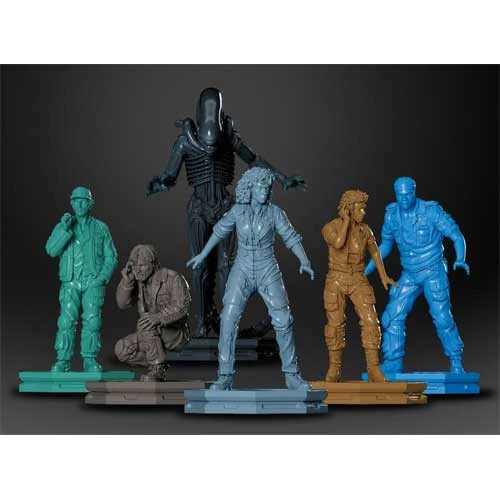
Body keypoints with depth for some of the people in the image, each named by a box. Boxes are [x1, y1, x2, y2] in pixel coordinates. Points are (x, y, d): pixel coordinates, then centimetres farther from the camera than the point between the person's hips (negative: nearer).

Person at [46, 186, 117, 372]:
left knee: (92, 320, -8)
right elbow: (51, 250, -8)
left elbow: (111, 257, 6)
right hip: (70, 282, 0)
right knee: (67, 320, -9)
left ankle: (90, 361, -1)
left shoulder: (100, 228, 7)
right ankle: (63, 361, -6)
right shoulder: (63, 226, 7)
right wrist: (64, 229, -20)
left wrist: (102, 277, -9)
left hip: (93, 282, 0)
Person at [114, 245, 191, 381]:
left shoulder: (173, 279, -18)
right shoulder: (139, 281, 0)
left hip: (176, 335, -6)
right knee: (121, 350, -14)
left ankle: (158, 369, -20)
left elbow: (182, 307, -30)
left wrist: (159, 317, -46)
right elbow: (123, 303, -6)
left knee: (145, 325, -33)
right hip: (153, 335, 6)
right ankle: (158, 365, 5)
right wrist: (126, 280, -22)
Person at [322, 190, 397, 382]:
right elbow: (338, 243, -31)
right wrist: (346, 220, -20)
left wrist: (383, 276, 15)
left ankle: (373, 370, -6)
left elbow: (374, 250, 17)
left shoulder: (364, 229, 2)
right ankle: (334, 370, 17)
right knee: (335, 326, 0)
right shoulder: (329, 228, -10)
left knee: (370, 322, -10)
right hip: (336, 281, -2)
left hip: (358, 281, 2)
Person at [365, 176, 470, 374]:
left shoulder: (431, 211, -12)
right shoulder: (392, 214, 1)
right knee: (392, 317, -2)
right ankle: (393, 364, 8)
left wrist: (460, 260, -30)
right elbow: (385, 245, 15)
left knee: (442, 317, -14)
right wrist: (367, 269, 9)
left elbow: (457, 236, -11)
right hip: (409, 275, 5)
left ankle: (456, 363, 0)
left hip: (433, 272, -5)